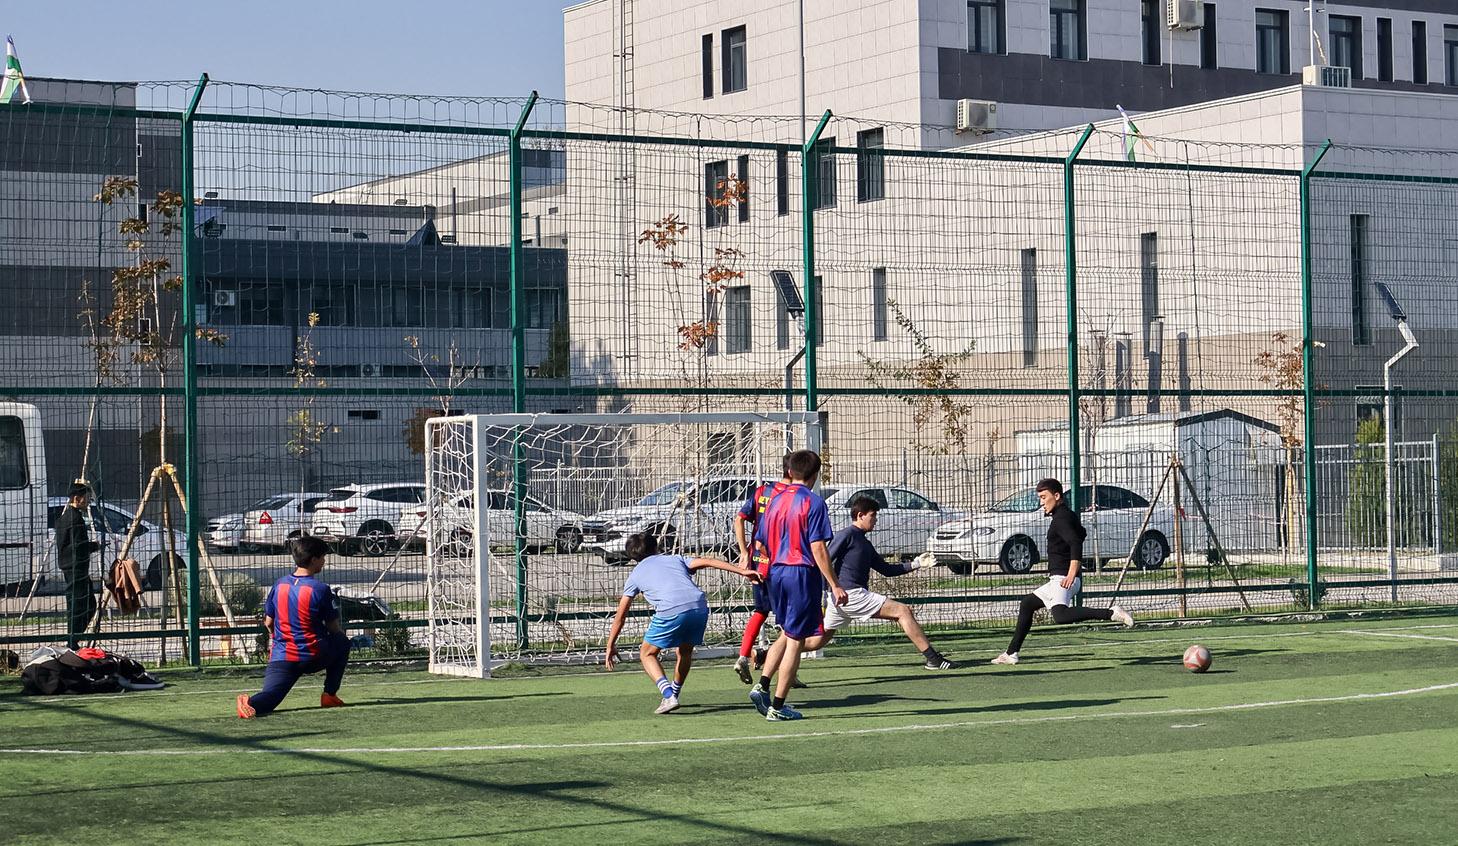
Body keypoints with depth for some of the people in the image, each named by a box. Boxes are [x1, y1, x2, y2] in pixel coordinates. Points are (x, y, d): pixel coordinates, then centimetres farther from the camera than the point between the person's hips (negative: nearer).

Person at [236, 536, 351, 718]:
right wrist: (341, 634, 25)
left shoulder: (279, 585, 5)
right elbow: (334, 628, 1)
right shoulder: (320, 589, -8)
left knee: (269, 697, -3)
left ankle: (252, 703, -40)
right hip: (313, 658, -3)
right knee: (342, 641, 26)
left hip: (281, 657, 3)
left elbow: (268, 623, 12)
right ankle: (330, 695, 19)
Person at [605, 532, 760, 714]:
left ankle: (668, 695, -6)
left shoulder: (635, 575, 25)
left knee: (647, 653, 13)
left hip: (671, 611, -4)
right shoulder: (675, 559, 31)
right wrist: (742, 571, 14)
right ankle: (673, 694, 38)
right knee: (685, 652, 29)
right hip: (699, 607, 4)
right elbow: (708, 562, 17)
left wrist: (611, 646, 30)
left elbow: (621, 615, 24)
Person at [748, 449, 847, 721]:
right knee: (795, 640, 1)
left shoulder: (774, 500, 10)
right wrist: (835, 586, -13)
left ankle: (762, 686, 6)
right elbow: (818, 548, -15)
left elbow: (761, 543, 14)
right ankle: (777, 707, 1)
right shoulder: (813, 502, -9)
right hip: (803, 574, -7)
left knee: (787, 634, 22)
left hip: (776, 573, 7)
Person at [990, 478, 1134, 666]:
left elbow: (1076, 543, -26)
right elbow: (1082, 533, 40)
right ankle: (1011, 654, 25)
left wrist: (1071, 573, -35)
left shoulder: (1061, 518, -11)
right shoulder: (1068, 515, 20)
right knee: (1027, 604, 22)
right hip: (1057, 580, 11)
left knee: (1060, 616, -33)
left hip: (1063, 579, -11)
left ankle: (1111, 613, -36)